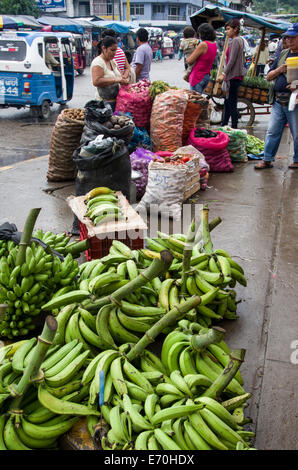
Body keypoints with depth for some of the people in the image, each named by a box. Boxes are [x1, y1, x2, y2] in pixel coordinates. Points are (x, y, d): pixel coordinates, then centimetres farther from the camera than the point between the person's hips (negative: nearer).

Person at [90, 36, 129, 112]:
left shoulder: (112, 61, 15)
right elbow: (96, 82, -26)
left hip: (116, 100, 8)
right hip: (104, 102, -8)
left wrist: (124, 81, -4)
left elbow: (120, 76, 21)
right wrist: (116, 80, -26)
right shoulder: (98, 62, -12)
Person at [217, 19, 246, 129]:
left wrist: (224, 74, -20)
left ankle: (234, 128, -3)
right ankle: (224, 126, 24)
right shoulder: (240, 40, 17)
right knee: (227, 102, 15)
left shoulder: (236, 40, -12)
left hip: (234, 76, -10)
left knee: (232, 103, -7)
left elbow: (232, 60, -19)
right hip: (236, 76, 10)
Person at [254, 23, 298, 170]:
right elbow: (269, 76, 15)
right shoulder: (283, 54, 15)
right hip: (278, 101, 5)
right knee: (272, 132, 7)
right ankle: (267, 160, 15)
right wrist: (279, 70, -5)